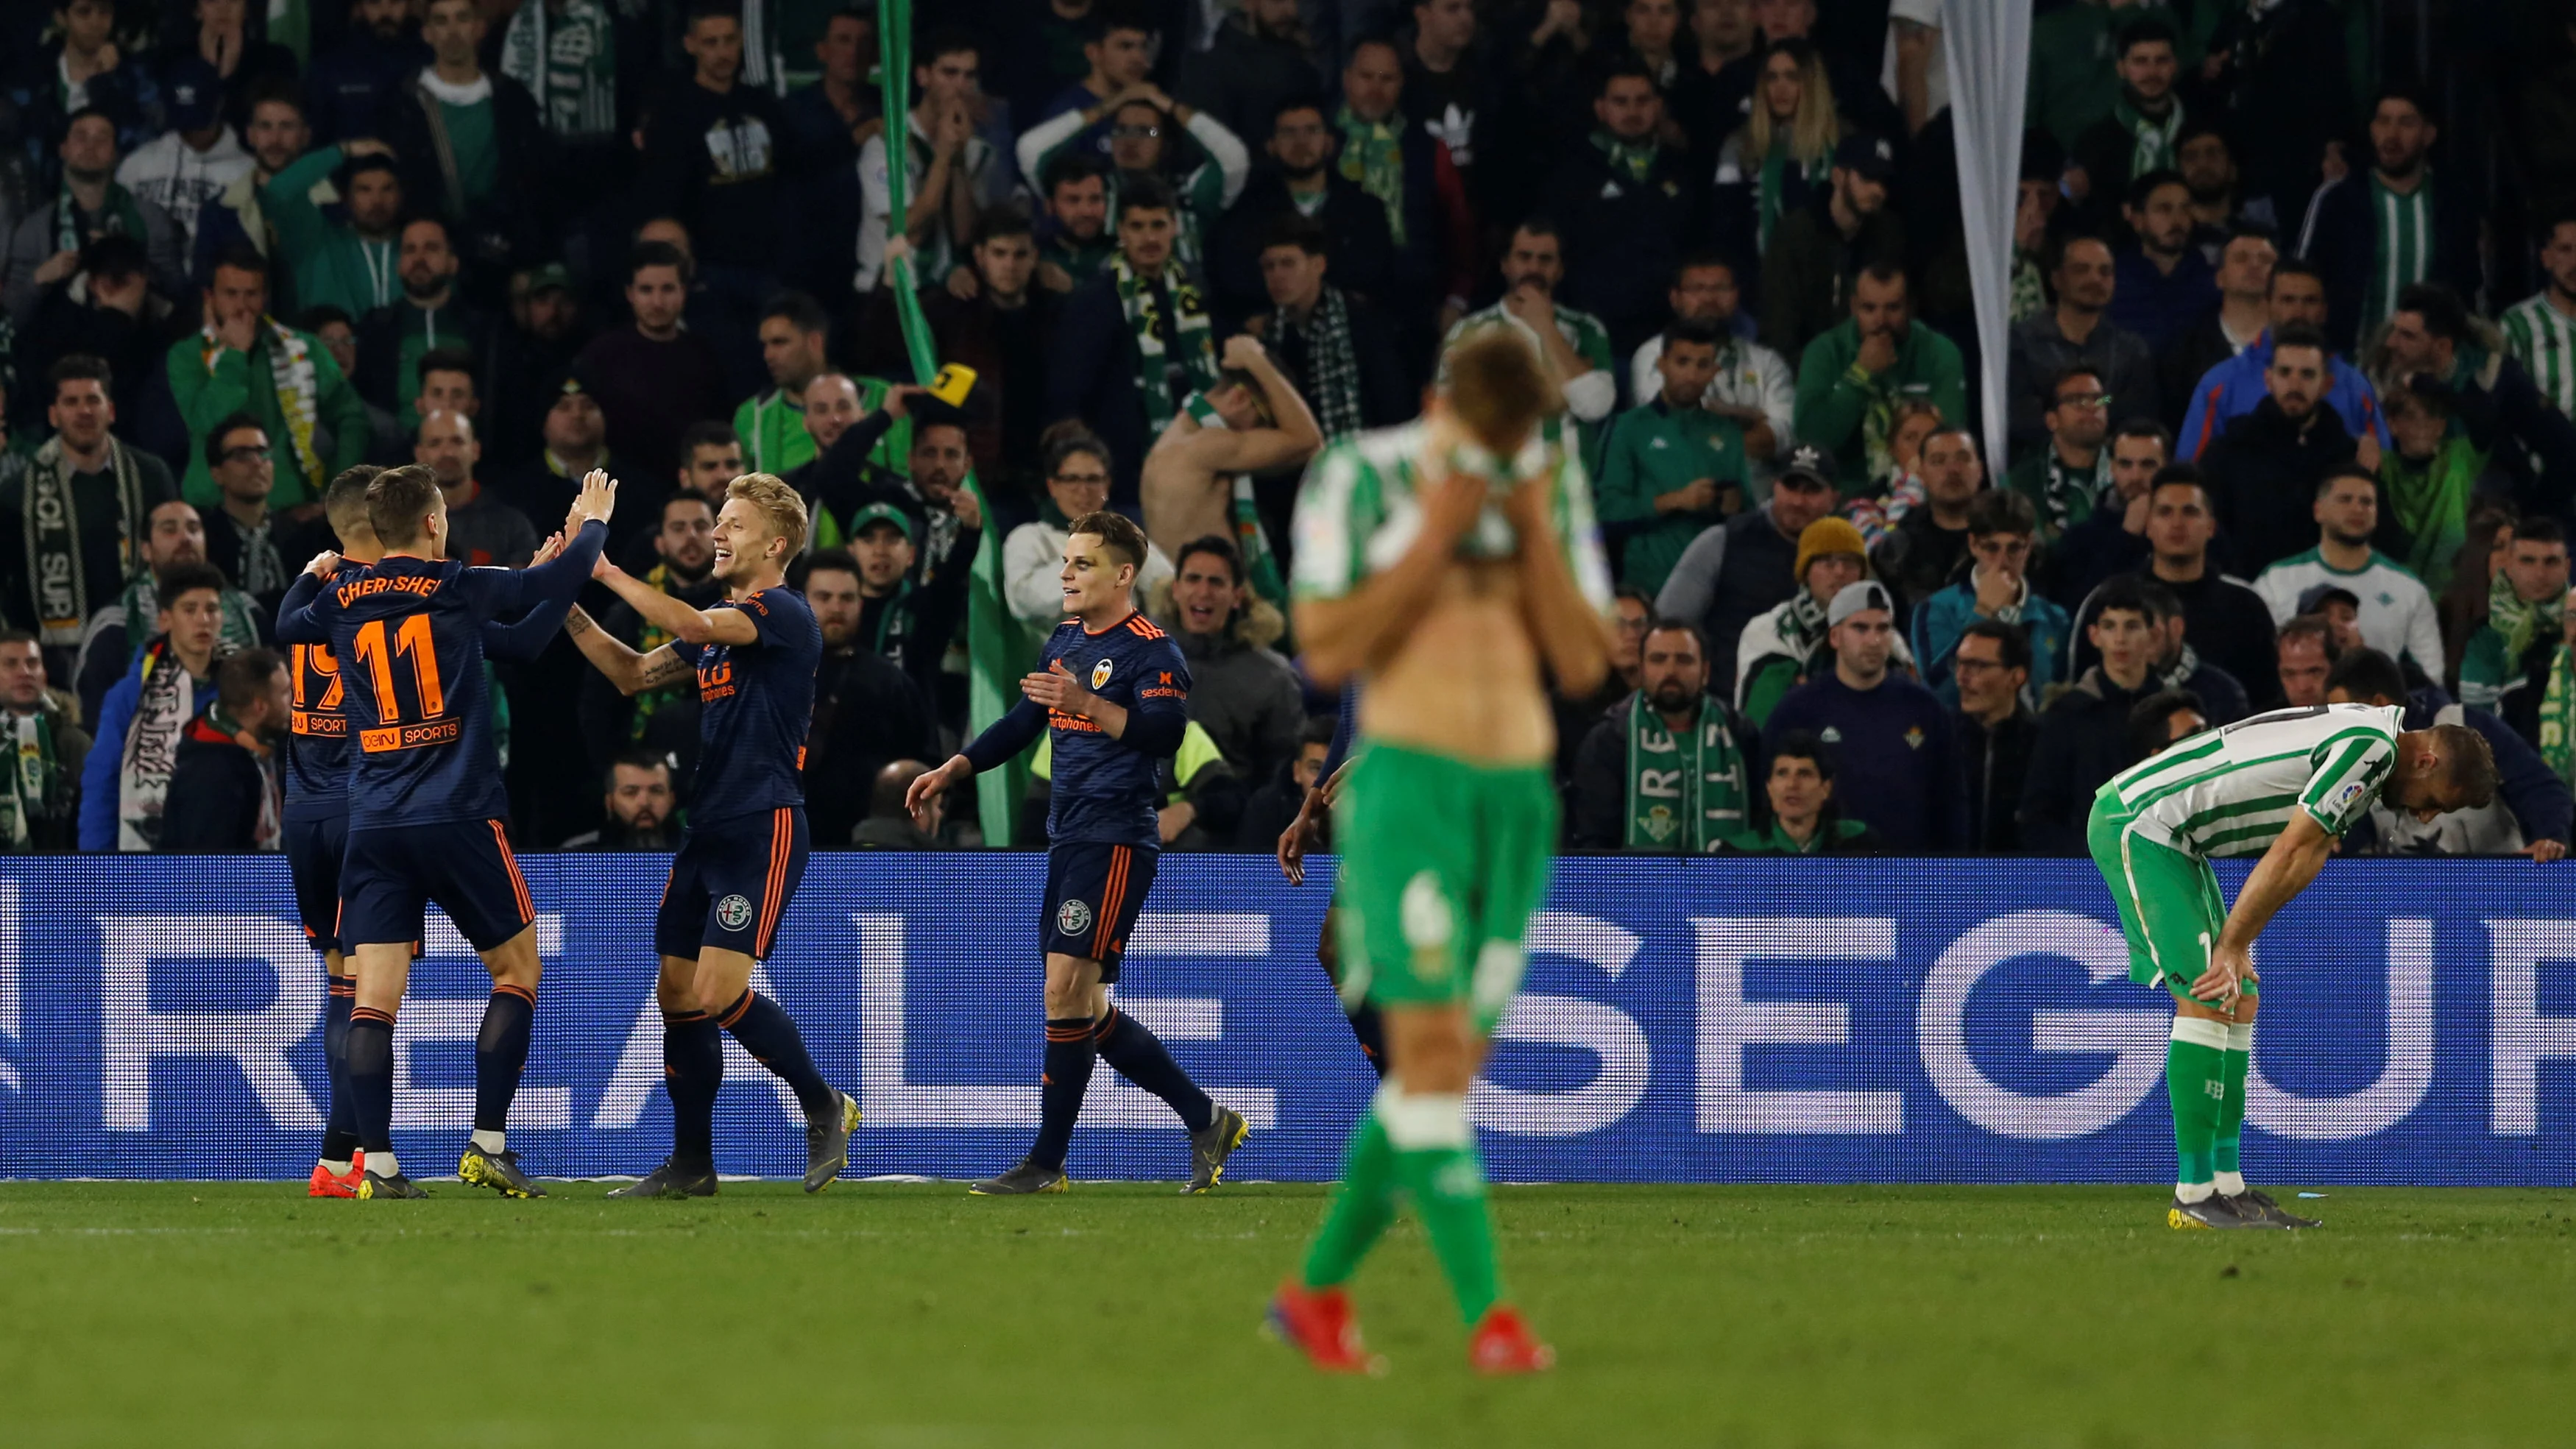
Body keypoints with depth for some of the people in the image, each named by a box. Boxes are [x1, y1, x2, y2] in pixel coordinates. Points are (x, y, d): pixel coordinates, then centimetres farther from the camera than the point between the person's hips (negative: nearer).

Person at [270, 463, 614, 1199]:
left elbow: (286, 626, 27)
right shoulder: (458, 591, -4)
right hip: (459, 819, -3)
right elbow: (556, 580, 2)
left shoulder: (341, 599, 7)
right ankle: (488, 1145, 2)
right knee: (518, 971, 11)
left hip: (374, 825, 3)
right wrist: (593, 523, 21)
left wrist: (310, 576, 46)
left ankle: (377, 1162, -10)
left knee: (375, 993, 0)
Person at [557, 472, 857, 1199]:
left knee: (718, 992, -15)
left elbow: (693, 627, -26)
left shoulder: (784, 614, -11)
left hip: (764, 831, -9)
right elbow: (634, 673, 20)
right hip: (708, 831, 9)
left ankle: (823, 1104, 6)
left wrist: (607, 571, -21)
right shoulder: (721, 623, 18)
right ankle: (691, 1164, 13)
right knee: (678, 994, 6)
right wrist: (568, 606, 8)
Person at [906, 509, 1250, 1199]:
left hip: (1115, 842, -10)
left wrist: (1089, 704, -33)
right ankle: (1207, 1121, 19)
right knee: (1088, 1010, 10)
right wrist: (951, 770, 18)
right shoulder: (1065, 640, 17)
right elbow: (1022, 723, 27)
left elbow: (1164, 733, -23)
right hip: (1069, 841, 10)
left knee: (1067, 987, -13)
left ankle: (1046, 1162, -8)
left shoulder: (1152, 650, -9)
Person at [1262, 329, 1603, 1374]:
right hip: (1408, 779, -5)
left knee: (1447, 1068, 6)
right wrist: (1437, 533, -15)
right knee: (1432, 1046, -16)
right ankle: (1488, 1315, -20)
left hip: (1519, 797, 5)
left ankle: (1319, 1288, 19)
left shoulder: (1554, 491, 8)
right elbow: (1328, 652, -11)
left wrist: (1534, 528, -8)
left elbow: (1583, 665, 3)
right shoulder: (1360, 481, -5)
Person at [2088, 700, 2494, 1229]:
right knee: (2207, 1000, -14)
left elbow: (2304, 860, 13)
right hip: (2138, 825, -11)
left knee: (2238, 1002, 8)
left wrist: (2236, 944, 3)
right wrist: (2232, 946, -13)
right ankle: (2194, 1197, -14)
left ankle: (2226, 1186, 7)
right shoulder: (2370, 747, -18)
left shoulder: (2366, 744, 15)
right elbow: (2289, 856, -19)